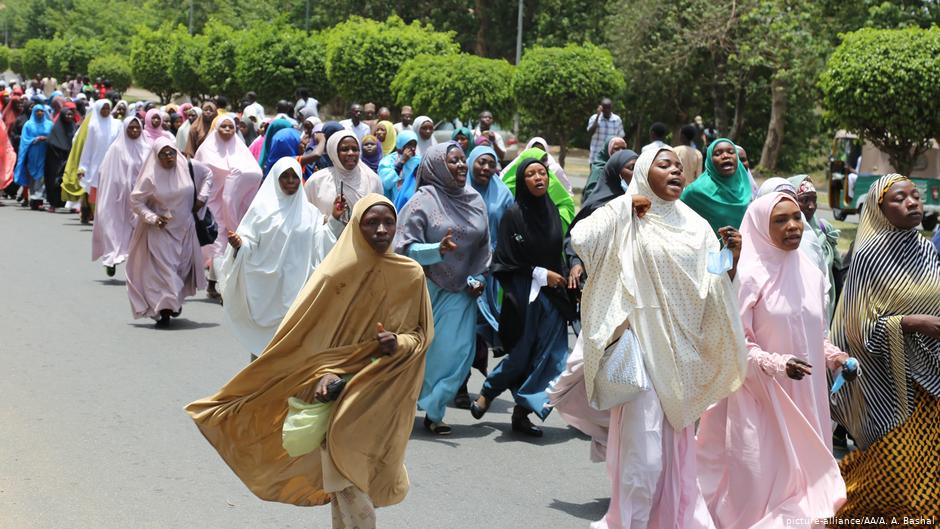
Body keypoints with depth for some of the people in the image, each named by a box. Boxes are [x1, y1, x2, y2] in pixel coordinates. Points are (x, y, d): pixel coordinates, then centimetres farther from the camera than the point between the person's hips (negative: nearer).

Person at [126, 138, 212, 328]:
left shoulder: (189, 167, -6)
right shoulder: (151, 176, -14)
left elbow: (208, 174, 12)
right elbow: (135, 201, -7)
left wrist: (201, 197, 3)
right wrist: (153, 218, -19)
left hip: (185, 228, 4)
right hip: (161, 231, -4)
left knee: (185, 266, 13)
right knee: (163, 269, -8)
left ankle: (177, 300, 37)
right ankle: (164, 311, -4)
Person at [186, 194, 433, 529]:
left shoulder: (411, 275, -3)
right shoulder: (336, 274, -10)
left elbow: (424, 332, 7)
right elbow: (305, 334, -5)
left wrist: (400, 343, -13)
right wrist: (323, 374, -18)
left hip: (384, 396, 2)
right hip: (340, 393, -2)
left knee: (364, 473, 8)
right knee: (346, 474, -9)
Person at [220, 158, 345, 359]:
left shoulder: (309, 211, 9)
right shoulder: (263, 207, 2)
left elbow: (320, 244, 4)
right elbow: (250, 241, -2)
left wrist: (334, 220, -5)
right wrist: (239, 243, -23)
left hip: (296, 285, 2)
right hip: (265, 284, -2)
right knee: (263, 330, 1)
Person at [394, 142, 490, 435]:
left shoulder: (475, 200, 6)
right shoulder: (423, 200, -10)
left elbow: (483, 246, 16)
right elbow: (405, 248, -14)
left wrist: (476, 278, 4)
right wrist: (438, 250, -29)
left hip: (460, 292, 4)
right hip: (426, 289, -4)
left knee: (459, 351, -4)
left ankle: (432, 411, 7)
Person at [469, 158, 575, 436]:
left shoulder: (552, 211, 7)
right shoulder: (514, 214, -10)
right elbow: (506, 261, -9)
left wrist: (563, 275, 10)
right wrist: (541, 274, -11)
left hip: (552, 294, 5)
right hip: (524, 295, -5)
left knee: (549, 357, 0)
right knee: (521, 356, 0)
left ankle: (522, 412, 10)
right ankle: (487, 392, 26)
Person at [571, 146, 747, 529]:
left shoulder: (696, 226, 11)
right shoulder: (623, 218, -1)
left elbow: (715, 288, 9)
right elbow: (580, 239, -18)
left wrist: (731, 258, -9)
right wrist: (626, 205, -11)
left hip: (682, 350, 5)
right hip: (642, 343, -5)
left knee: (677, 444, 12)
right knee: (643, 451, -8)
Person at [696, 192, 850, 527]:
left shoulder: (811, 274, 8)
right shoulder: (748, 275, -11)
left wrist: (831, 356, 2)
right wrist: (775, 364, -23)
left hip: (805, 397, 6)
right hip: (759, 398, -6)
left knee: (802, 469, 8)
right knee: (759, 477, -4)